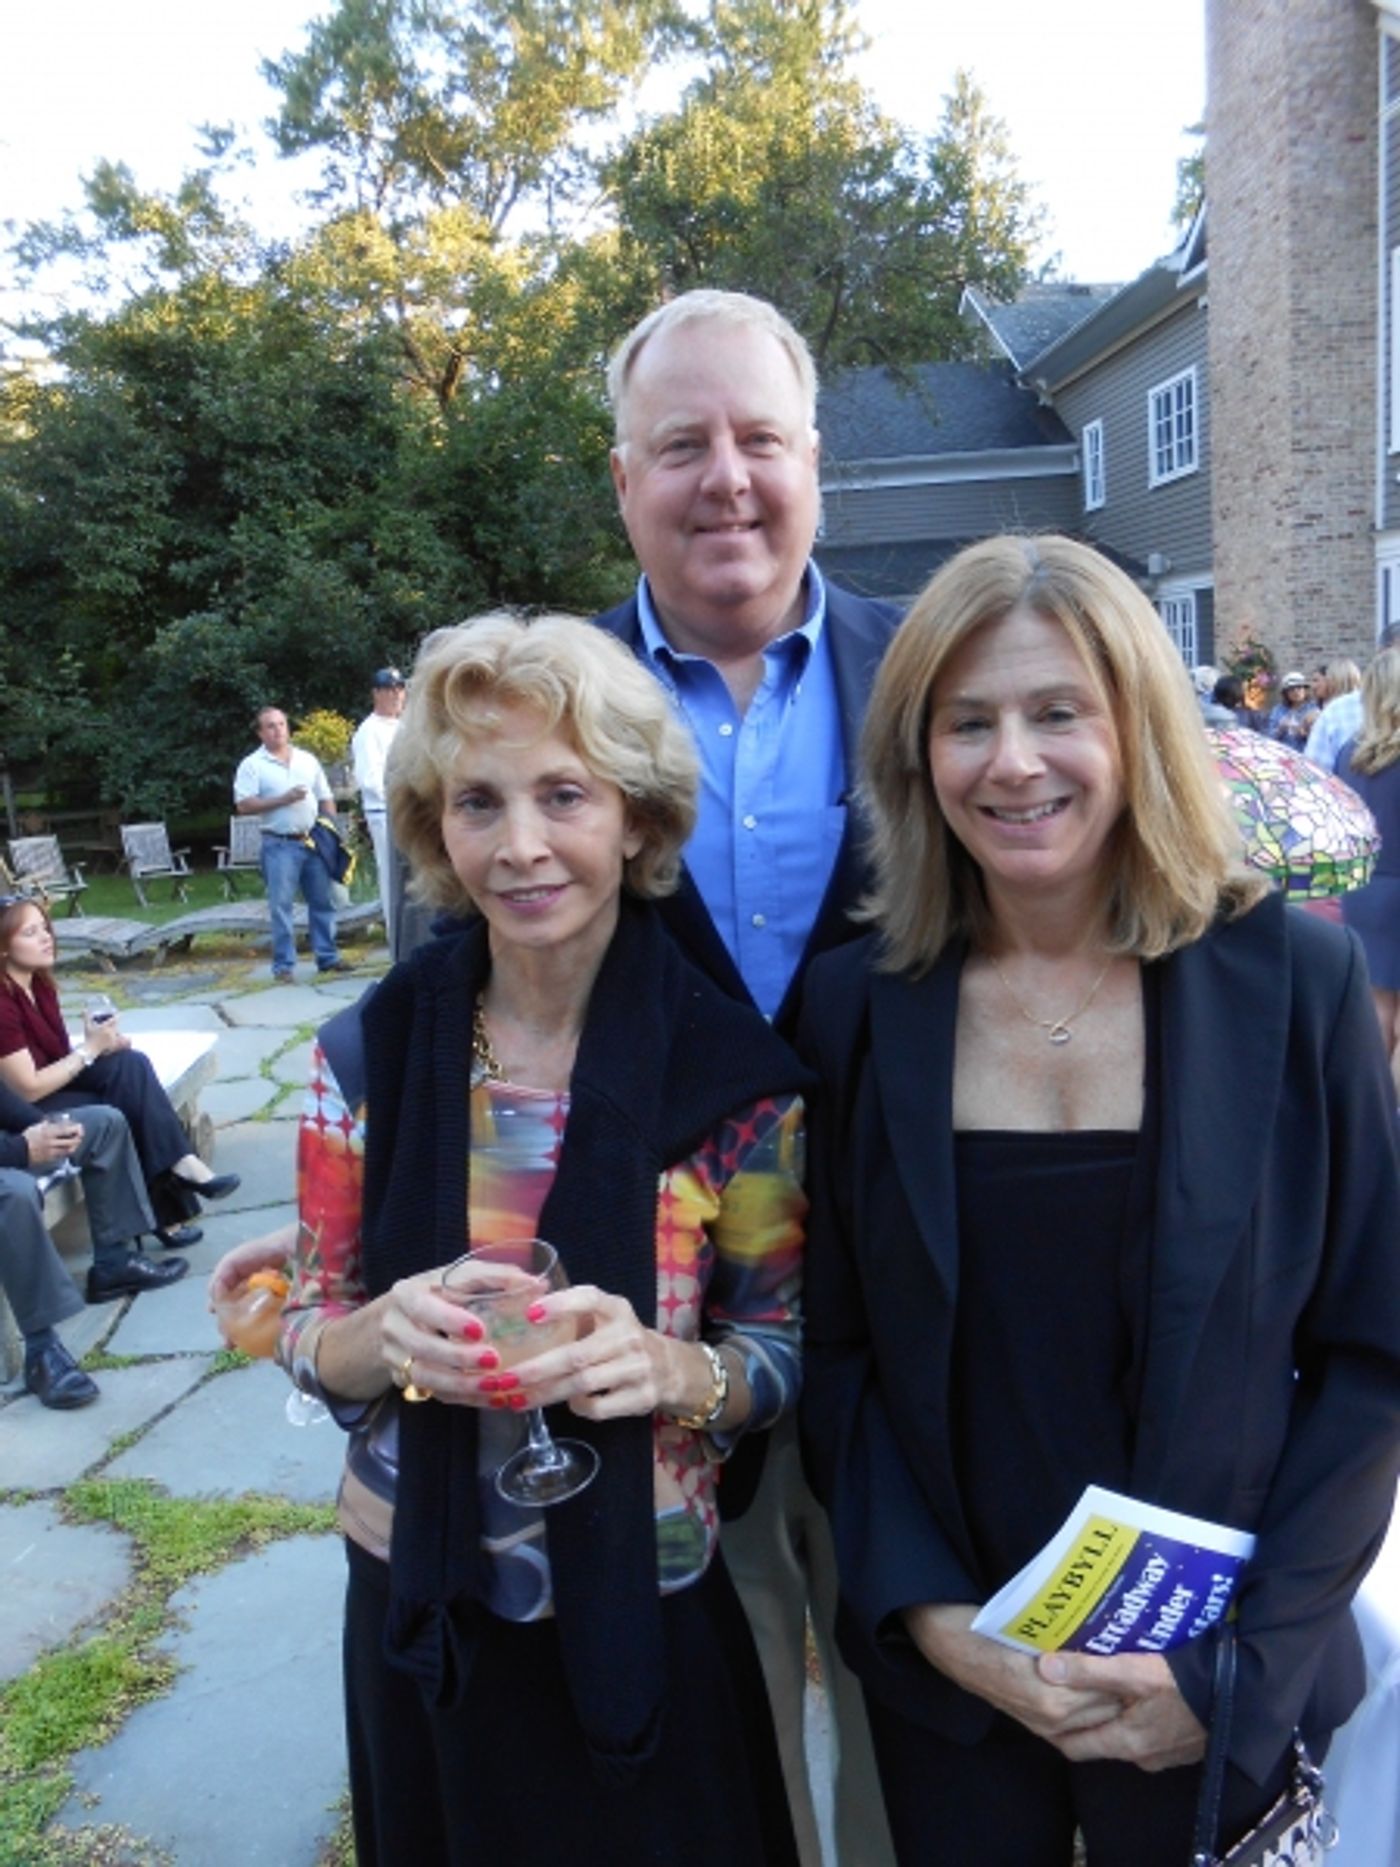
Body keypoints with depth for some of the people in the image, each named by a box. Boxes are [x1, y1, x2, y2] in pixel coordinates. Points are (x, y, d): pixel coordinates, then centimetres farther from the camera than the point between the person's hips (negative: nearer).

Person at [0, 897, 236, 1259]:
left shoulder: (38, 983, 4)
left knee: (130, 1065, -14)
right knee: (114, 1118, -23)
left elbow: (56, 1054, 7)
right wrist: (90, 1049, -17)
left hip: (53, 1082, 8)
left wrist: (102, 1044, -12)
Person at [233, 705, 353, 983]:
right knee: (281, 906, -3)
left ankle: (328, 957, 16)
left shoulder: (308, 760, 14)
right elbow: (243, 806, -9)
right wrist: (283, 799, -15)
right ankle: (283, 965, 3)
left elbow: (326, 800, 17)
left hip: (314, 841, 4)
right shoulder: (252, 765, 0)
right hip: (279, 845, -4)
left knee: (322, 901, 7)